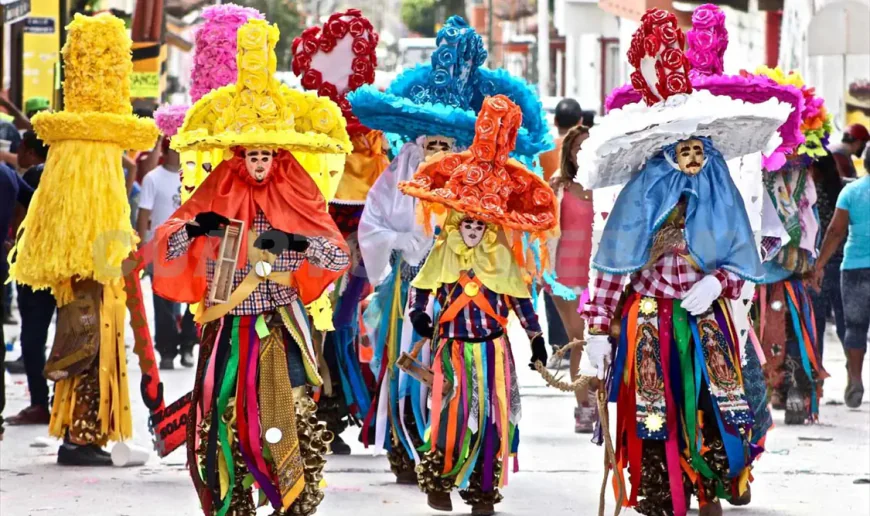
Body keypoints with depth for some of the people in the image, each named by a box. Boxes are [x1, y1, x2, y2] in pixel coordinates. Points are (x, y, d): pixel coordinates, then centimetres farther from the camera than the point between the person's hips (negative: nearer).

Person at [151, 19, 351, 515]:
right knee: (226, 415, 1)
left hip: (280, 325, -2)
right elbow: (166, 246, 1)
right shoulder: (219, 194, 4)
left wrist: (295, 242, -22)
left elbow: (339, 255, -5)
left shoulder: (295, 195, 1)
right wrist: (194, 228, -19)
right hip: (229, 326, 2)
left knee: (293, 414, -12)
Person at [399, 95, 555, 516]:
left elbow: (521, 299, 9)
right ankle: (438, 481, -3)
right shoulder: (442, 255, 1)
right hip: (453, 344, -2)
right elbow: (420, 289, 4)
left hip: (493, 347, 2)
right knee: (452, 412, -16)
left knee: (493, 416, -3)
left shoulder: (501, 258, 4)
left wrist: (536, 337, 9)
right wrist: (418, 314, -14)